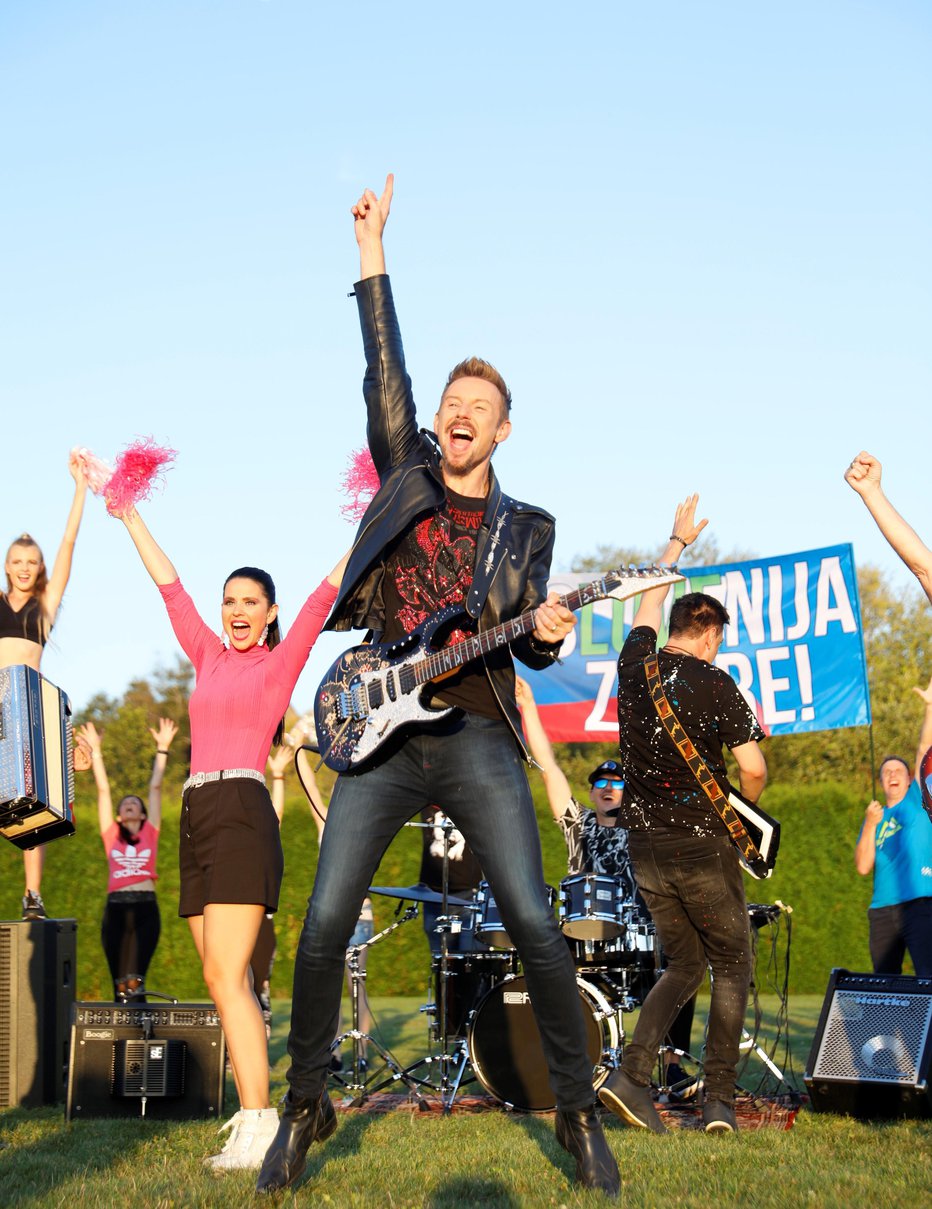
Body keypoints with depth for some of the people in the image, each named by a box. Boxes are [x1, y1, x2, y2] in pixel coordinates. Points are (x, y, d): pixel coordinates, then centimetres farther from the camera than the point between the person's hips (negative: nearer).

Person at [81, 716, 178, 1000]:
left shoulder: (150, 832, 13)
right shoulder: (111, 834, 14)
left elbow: (155, 787, 12)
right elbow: (103, 789, 14)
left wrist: (162, 748, 13)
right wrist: (95, 751, 16)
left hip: (146, 906, -1)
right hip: (116, 906, 1)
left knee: (136, 978, -8)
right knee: (119, 980, 2)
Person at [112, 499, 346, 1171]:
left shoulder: (280, 662, 5)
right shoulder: (209, 658, 19)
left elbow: (325, 594, -1)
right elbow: (168, 582, 21)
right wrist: (126, 511, 22)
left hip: (243, 817, -7)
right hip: (197, 820, 7)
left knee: (225, 975, -15)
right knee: (228, 981, 4)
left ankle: (258, 1124, -16)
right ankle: (254, 1115, 6)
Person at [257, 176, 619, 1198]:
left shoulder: (526, 527, 13)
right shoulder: (405, 471, 13)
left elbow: (530, 648, 12)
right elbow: (383, 368, 5)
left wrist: (547, 634, -11)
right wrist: (372, 248, 1)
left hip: (477, 740, 0)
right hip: (381, 735, 1)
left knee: (534, 926, -9)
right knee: (324, 925, -6)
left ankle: (576, 1113, 5)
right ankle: (305, 1105, 12)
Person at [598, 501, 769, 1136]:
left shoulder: (634, 665, 4)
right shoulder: (715, 685, -10)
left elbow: (650, 602, 24)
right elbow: (754, 769, -12)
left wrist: (677, 542, 37)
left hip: (645, 846, 5)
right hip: (703, 846, -5)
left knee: (684, 966, 17)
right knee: (732, 969, 8)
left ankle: (632, 1076, -1)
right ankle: (719, 1101, 1)